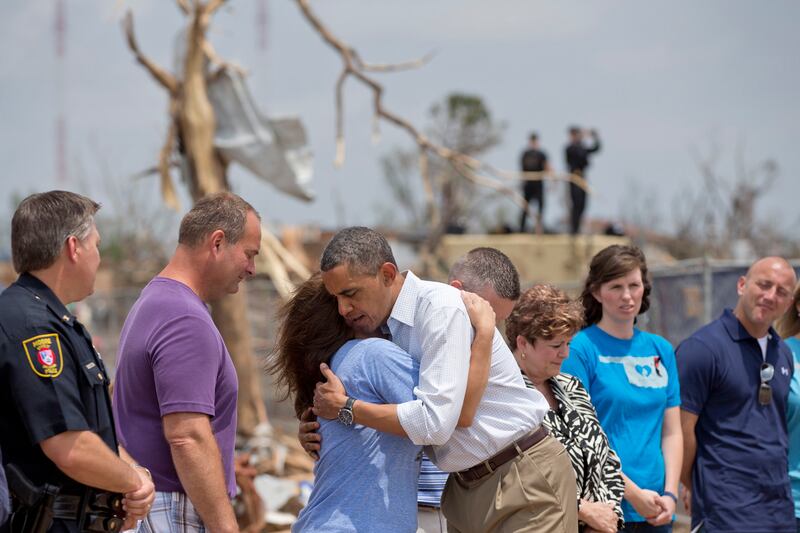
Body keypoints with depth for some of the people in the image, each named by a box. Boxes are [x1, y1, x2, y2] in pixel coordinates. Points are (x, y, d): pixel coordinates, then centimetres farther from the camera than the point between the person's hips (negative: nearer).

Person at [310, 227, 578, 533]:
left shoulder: (442, 308, -20)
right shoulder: (381, 329, 5)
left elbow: (435, 422, -28)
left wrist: (346, 407, -18)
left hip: (525, 480, -8)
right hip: (466, 485, 8)